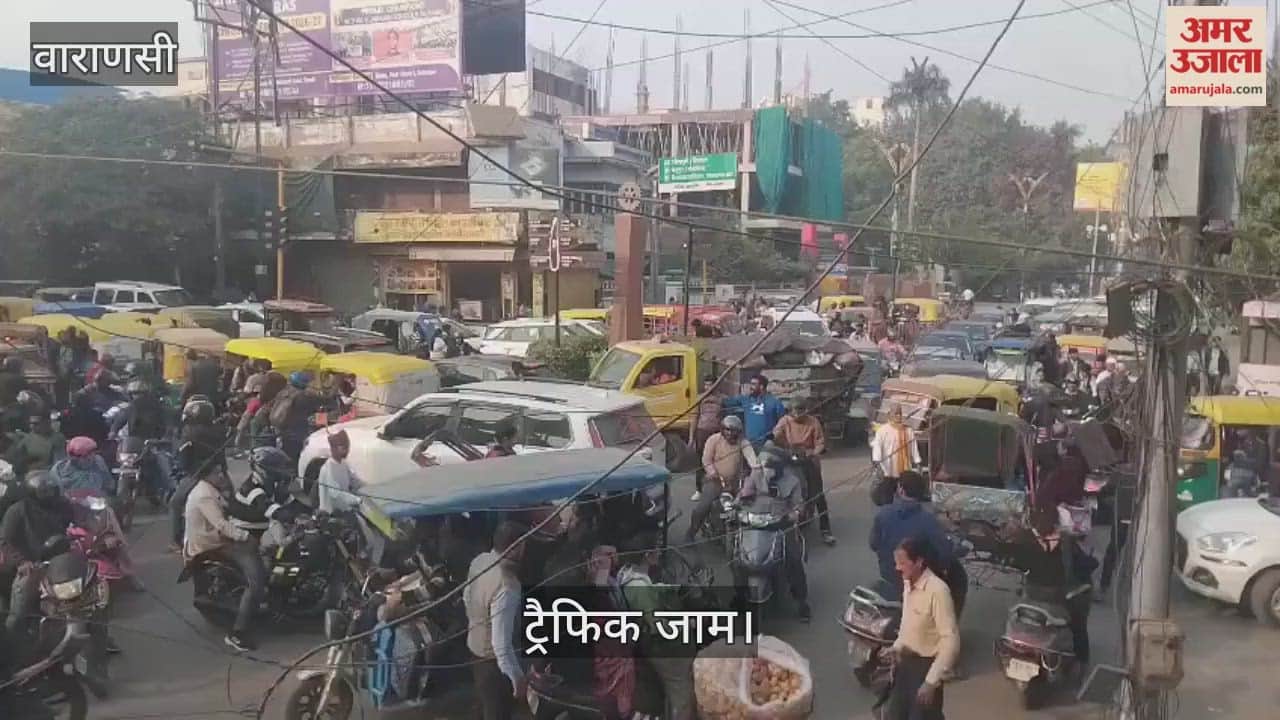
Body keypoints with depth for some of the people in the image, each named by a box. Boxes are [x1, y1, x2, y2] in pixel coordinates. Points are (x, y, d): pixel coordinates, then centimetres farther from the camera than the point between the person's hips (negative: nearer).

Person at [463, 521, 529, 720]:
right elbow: (501, 643, -33)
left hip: (475, 649, 8)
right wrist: (518, 677, -23)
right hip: (493, 660, -8)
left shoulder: (479, 560, -10)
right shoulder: (507, 587, -35)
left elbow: (467, 598, 10)